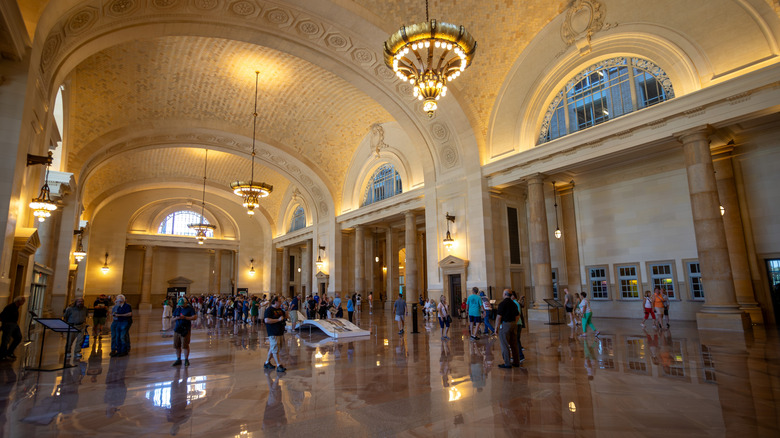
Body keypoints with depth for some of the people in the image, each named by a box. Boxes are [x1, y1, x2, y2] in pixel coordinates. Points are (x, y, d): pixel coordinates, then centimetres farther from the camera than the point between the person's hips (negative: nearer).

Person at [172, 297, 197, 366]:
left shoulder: (190, 309, -4)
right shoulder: (177, 309, 13)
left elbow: (195, 317, -11)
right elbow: (173, 319, 15)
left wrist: (185, 317, -17)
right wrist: (177, 318, -8)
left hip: (185, 330, -5)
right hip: (177, 329, 6)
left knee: (185, 346, -3)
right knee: (177, 345, 9)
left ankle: (186, 360, 8)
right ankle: (178, 359, 23)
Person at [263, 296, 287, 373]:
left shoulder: (280, 310, 14)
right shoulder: (269, 310, -12)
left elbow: (284, 316, 32)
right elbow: (266, 320, -24)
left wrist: (285, 317, 8)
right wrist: (278, 320, -22)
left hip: (280, 332, 9)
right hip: (273, 333, -9)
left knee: (272, 348, 16)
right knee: (275, 349, -6)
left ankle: (267, 362, 29)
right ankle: (279, 366, -4)